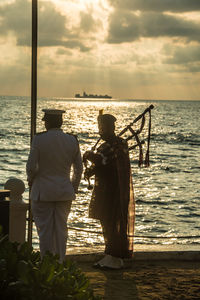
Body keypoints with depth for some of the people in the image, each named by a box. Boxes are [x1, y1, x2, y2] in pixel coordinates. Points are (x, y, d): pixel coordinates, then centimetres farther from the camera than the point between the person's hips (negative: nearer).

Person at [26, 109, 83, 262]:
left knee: (45, 228, 4)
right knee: (61, 228, 12)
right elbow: (79, 169, 5)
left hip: (42, 191, -3)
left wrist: (31, 180, 9)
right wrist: (74, 187, 18)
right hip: (65, 192, 3)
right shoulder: (72, 140, 0)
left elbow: (31, 166, -11)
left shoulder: (39, 139, -12)